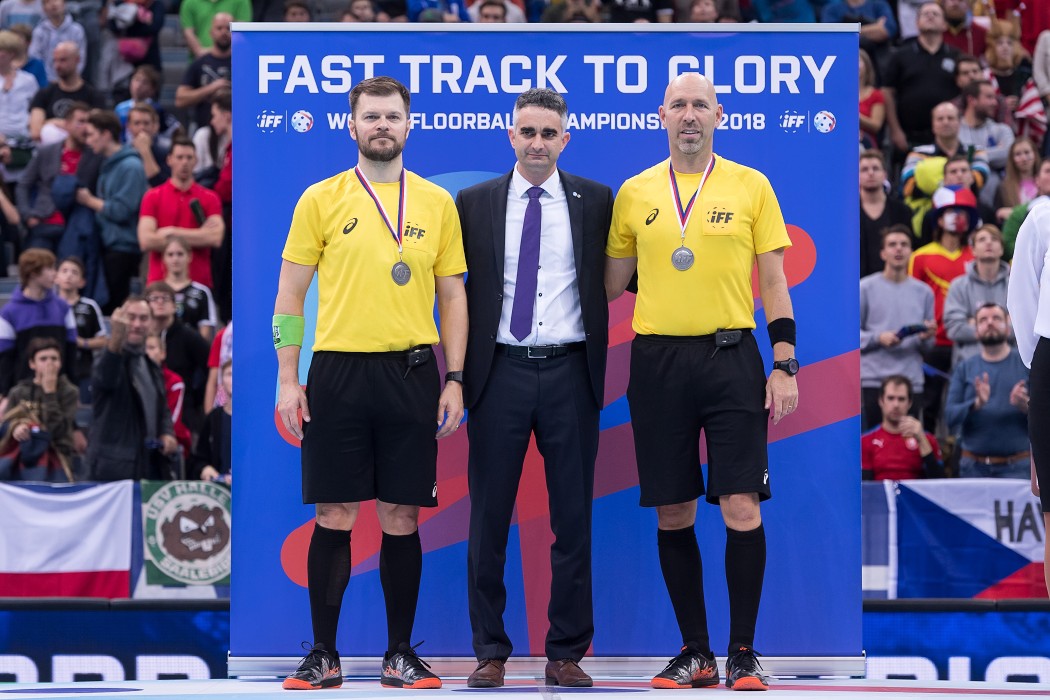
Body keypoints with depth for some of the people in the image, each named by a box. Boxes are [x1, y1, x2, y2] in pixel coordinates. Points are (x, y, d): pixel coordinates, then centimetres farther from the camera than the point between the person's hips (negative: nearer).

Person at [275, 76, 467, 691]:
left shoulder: (437, 203, 8)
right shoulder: (321, 199, 3)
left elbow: (453, 296, 10)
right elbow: (290, 293, 4)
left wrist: (455, 380, 3)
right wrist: (288, 380, -3)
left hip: (412, 374, 1)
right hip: (339, 371, -1)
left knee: (402, 517, 5)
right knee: (335, 517, 1)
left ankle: (401, 654, 14)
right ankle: (324, 656, 8)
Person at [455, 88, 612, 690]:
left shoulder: (596, 201, 4)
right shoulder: (475, 204, 5)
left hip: (571, 373, 0)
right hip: (500, 371, 0)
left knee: (574, 519, 4)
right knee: (489, 518, 4)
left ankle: (567, 653, 12)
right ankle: (491, 651, 13)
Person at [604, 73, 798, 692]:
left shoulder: (751, 186, 4)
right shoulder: (635, 193, 8)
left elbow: (774, 281, 4)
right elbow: (612, 282, 16)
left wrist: (785, 366, -3)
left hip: (731, 357, -2)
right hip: (657, 362, 2)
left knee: (741, 508, -7)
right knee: (673, 514, 4)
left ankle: (743, 652, 3)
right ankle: (696, 652, 14)